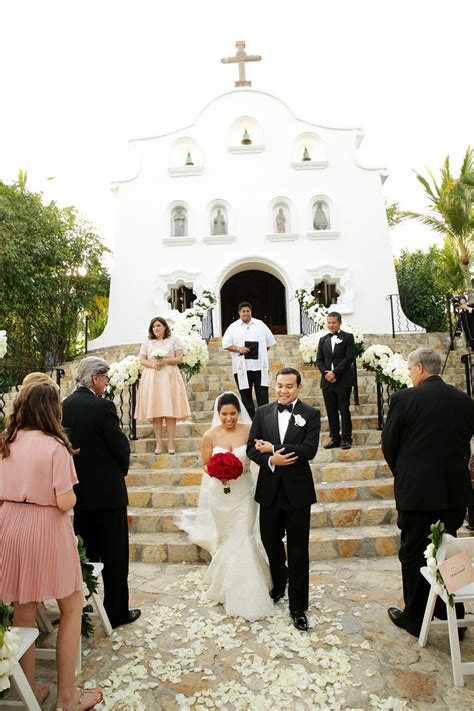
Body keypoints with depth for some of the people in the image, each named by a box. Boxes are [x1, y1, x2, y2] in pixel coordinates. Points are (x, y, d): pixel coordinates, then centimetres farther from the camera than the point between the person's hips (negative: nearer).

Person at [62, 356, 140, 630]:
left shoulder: (64, 406, 1)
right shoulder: (103, 406, -20)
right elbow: (121, 448, -16)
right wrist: (122, 470, 4)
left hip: (78, 490, 7)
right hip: (107, 491, -7)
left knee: (86, 551, 20)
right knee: (115, 555, 8)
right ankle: (117, 612, 21)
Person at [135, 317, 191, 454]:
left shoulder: (174, 340, 9)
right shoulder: (147, 342, 15)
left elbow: (180, 358, 2)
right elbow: (141, 360, 9)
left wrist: (165, 361, -13)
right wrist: (152, 364, -11)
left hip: (169, 377, -2)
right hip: (151, 378, 2)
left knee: (170, 410, -6)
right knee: (155, 411, -3)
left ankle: (171, 443, -3)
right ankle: (159, 443, 3)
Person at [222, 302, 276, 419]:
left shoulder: (260, 325, 9)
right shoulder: (233, 327, 5)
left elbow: (270, 342, 15)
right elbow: (226, 344, 2)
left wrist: (261, 352, 6)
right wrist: (238, 349, -12)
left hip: (260, 365, 1)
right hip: (242, 367, 0)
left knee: (263, 394, -1)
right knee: (245, 395, 5)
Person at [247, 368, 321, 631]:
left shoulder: (311, 414, -7)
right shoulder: (262, 412, 2)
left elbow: (309, 450, -19)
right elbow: (252, 448, -2)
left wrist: (273, 447, -17)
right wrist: (270, 460, -20)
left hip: (297, 491, -3)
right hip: (270, 489, 3)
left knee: (298, 551, 8)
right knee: (271, 543, 20)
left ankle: (298, 607, 26)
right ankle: (278, 585, 47)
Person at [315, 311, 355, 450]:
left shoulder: (348, 337, 1)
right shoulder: (323, 340, 14)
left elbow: (349, 358, -8)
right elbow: (319, 360, 10)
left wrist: (334, 372, -14)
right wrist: (325, 372, -8)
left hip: (343, 381, -4)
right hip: (327, 381, 4)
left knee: (344, 410, 1)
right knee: (331, 411, 7)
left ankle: (346, 439, 9)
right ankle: (335, 438, 16)